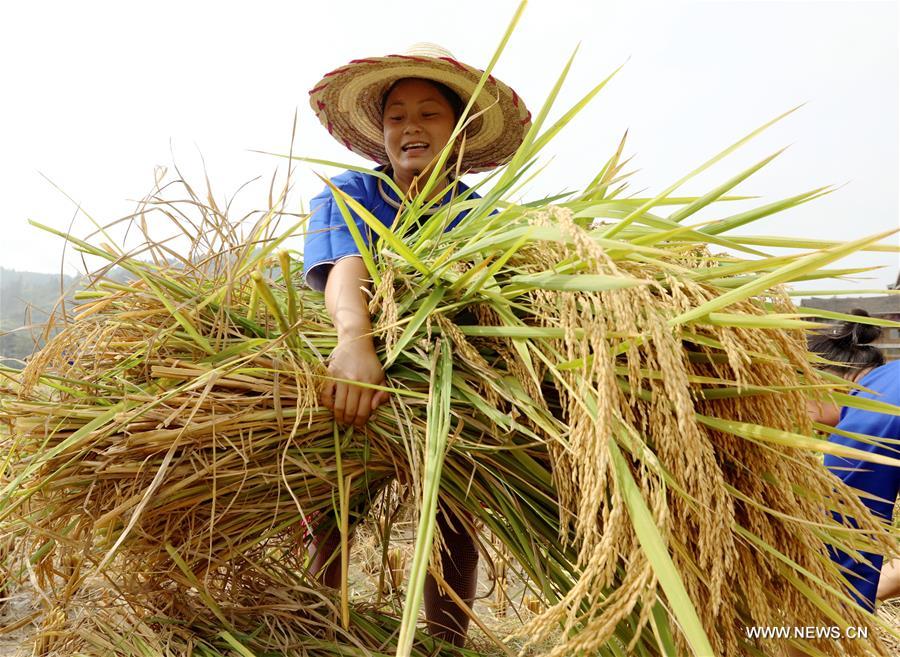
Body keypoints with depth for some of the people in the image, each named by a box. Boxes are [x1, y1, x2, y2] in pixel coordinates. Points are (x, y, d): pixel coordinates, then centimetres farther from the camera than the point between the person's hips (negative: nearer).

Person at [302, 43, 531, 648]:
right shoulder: (348, 195, -7)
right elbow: (344, 270, -27)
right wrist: (354, 340, -48)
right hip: (355, 383, 0)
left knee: (455, 529, 0)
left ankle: (448, 643, 23)